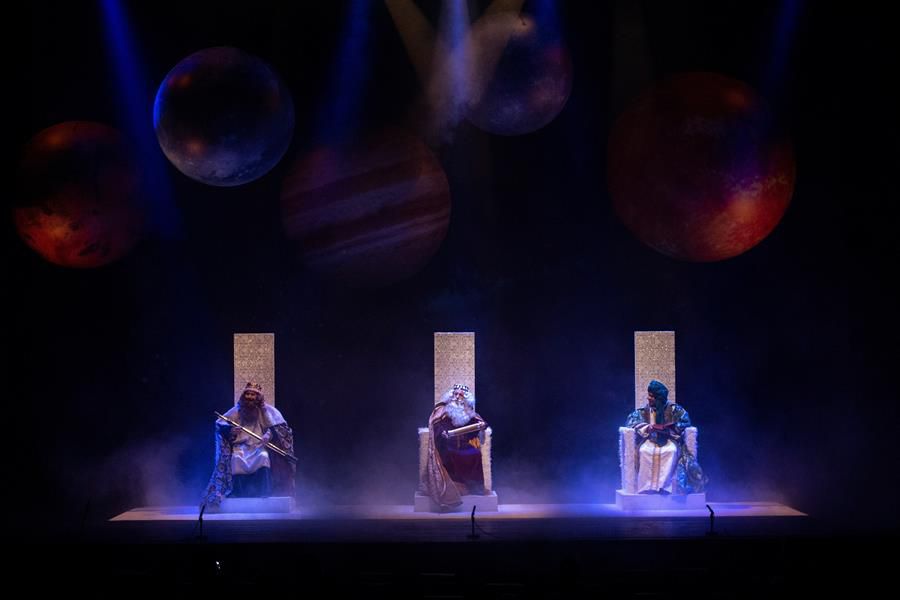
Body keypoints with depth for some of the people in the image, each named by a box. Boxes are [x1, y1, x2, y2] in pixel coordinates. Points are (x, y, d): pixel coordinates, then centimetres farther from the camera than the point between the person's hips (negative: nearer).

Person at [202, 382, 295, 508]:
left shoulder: (265, 410, 0)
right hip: (241, 446, 1)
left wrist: (270, 434, -24)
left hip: (259, 446, -1)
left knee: (263, 457, -31)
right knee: (236, 460, -27)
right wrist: (231, 429, -15)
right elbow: (219, 424, 6)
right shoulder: (237, 410, 4)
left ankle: (264, 496, -22)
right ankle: (239, 498, -16)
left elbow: (280, 425, -5)